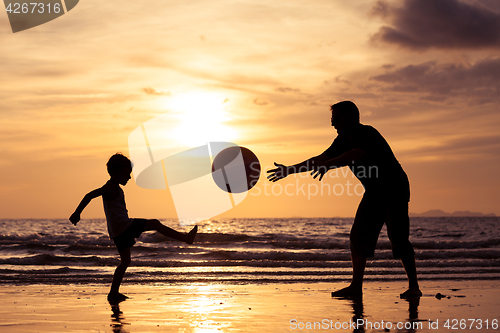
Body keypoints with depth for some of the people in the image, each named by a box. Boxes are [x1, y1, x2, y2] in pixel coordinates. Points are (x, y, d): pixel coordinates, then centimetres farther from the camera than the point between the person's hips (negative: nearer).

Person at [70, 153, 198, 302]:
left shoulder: (114, 188, 20)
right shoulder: (110, 188, -10)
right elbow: (89, 195, -18)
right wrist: (77, 213, -17)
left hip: (117, 231, 10)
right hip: (123, 225, -10)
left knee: (125, 261, 13)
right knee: (155, 224, -5)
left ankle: (114, 293, 12)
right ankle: (185, 238, -2)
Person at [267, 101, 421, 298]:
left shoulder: (368, 134, -21)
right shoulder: (344, 141, 6)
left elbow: (355, 155, -40)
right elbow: (320, 159, 12)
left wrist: (329, 165, -53)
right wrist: (289, 170, 11)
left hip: (395, 188, -8)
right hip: (373, 192, 9)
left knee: (398, 237, -16)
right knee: (358, 236, 0)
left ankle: (413, 286, -8)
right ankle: (356, 286, 3)